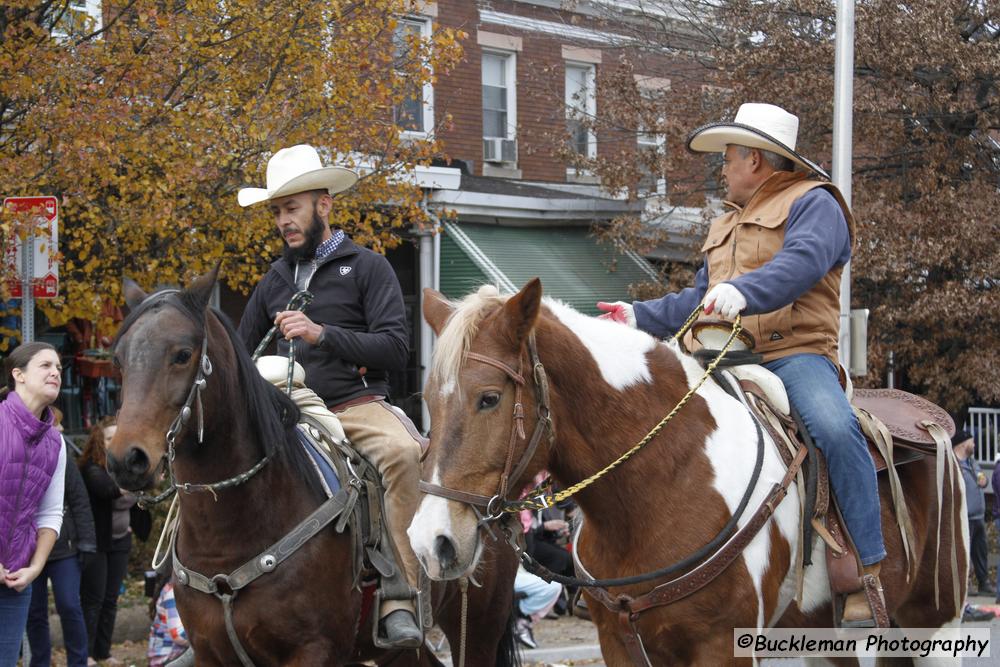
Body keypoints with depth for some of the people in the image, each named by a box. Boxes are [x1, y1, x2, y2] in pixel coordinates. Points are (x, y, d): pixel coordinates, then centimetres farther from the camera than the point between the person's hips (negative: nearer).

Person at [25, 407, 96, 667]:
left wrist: (86, 543, -3)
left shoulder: (62, 458, 1)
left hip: (64, 548, 0)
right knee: (34, 613, 7)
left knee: (70, 607, -4)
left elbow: (80, 502, 2)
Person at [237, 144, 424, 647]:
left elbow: (396, 346, -7)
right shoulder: (275, 280, 19)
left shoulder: (366, 267, 5)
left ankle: (398, 600, -36)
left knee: (403, 452, -35)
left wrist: (322, 335, -16)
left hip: (358, 406, -4)